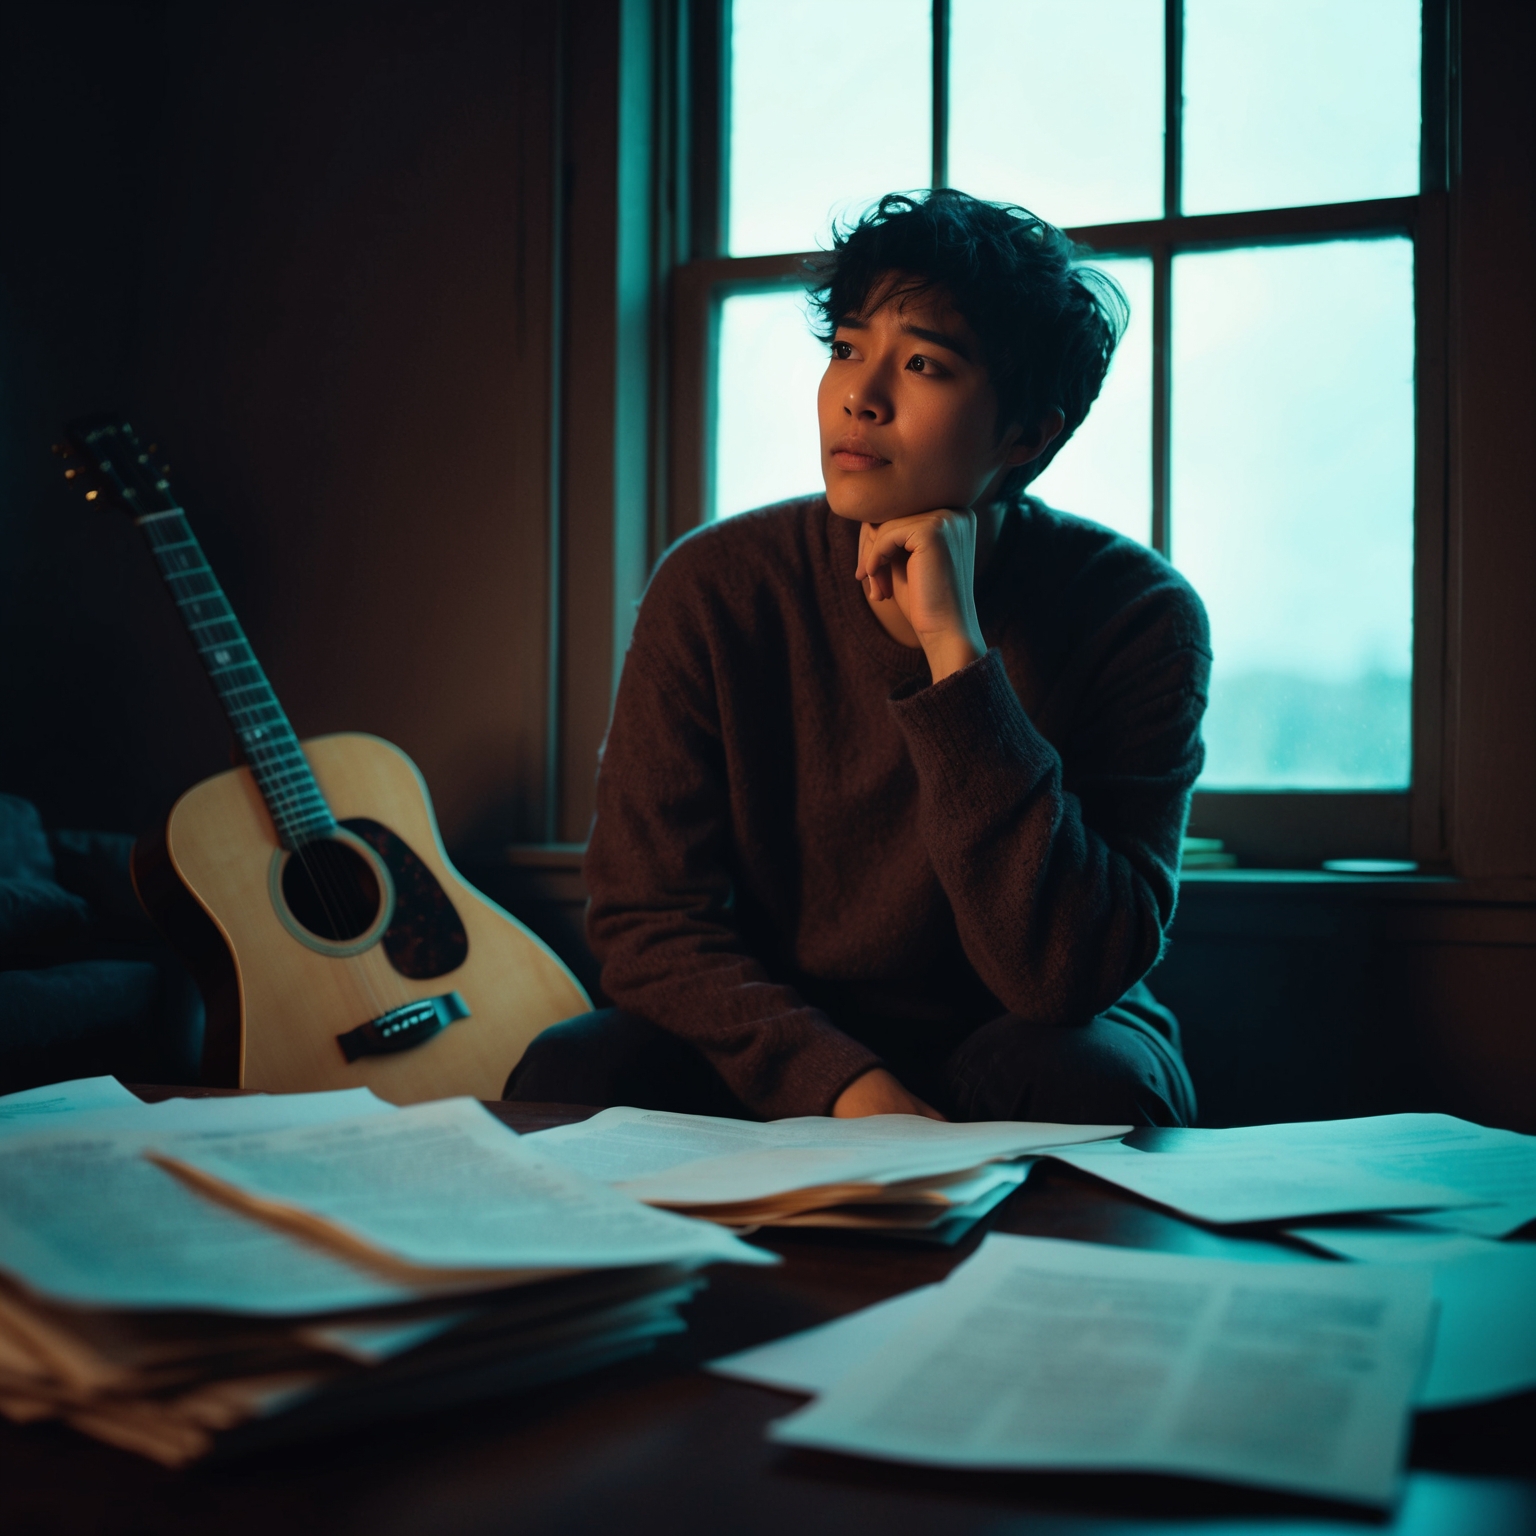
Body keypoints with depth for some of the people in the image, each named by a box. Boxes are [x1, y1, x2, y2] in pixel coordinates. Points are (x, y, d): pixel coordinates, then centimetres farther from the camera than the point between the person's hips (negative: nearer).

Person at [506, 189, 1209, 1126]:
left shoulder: (1138, 616, -15)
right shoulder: (715, 590, -10)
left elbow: (1063, 978, -25)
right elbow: (649, 915, -11)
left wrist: (955, 651, -30)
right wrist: (842, 1085, -27)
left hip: (1022, 1046, -1)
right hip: (785, 1070, 2)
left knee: (1084, 1082, -35)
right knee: (572, 1074, -27)